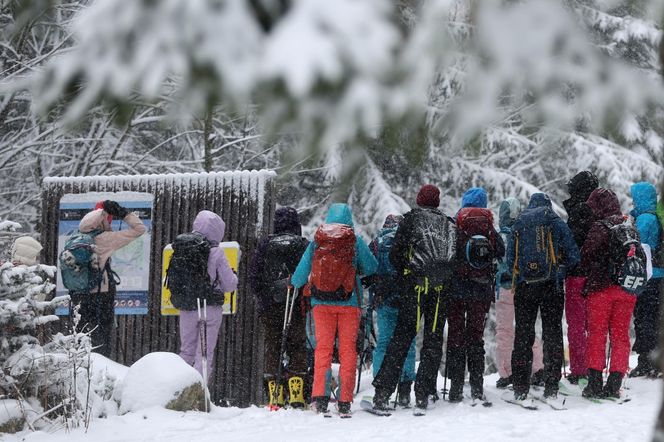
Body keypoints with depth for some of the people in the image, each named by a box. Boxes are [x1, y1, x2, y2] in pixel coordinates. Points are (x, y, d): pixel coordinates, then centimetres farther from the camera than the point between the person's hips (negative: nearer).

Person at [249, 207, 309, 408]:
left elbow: (254, 275, 5)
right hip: (297, 306, -1)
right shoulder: (303, 245, 0)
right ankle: (296, 395, -6)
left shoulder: (265, 244, 3)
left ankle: (274, 397, 2)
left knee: (271, 347, 6)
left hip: (269, 306, 1)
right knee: (297, 347, 3)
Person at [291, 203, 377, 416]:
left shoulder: (316, 241, 1)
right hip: (349, 302, -1)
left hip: (321, 303, 1)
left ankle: (319, 395, -9)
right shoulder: (355, 241, -3)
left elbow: (301, 273, 5)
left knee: (323, 347, 5)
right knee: (347, 349, 4)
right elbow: (371, 268, 4)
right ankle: (345, 401, 1)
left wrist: (294, 284, 26)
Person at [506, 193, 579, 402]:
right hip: (551, 287, -1)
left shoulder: (519, 225, 7)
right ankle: (551, 388, 0)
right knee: (553, 334, 4)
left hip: (524, 288, 1)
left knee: (522, 336, 6)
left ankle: (520, 388, 3)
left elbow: (510, 259, 6)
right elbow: (573, 256, -1)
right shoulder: (557, 224, 2)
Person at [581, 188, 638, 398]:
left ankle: (595, 383, 2)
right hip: (627, 290, 5)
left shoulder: (600, 228, -10)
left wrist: (591, 281, 7)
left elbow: (586, 257, -9)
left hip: (601, 288, -5)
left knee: (597, 334, 4)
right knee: (620, 335, 9)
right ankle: (614, 385, 7)